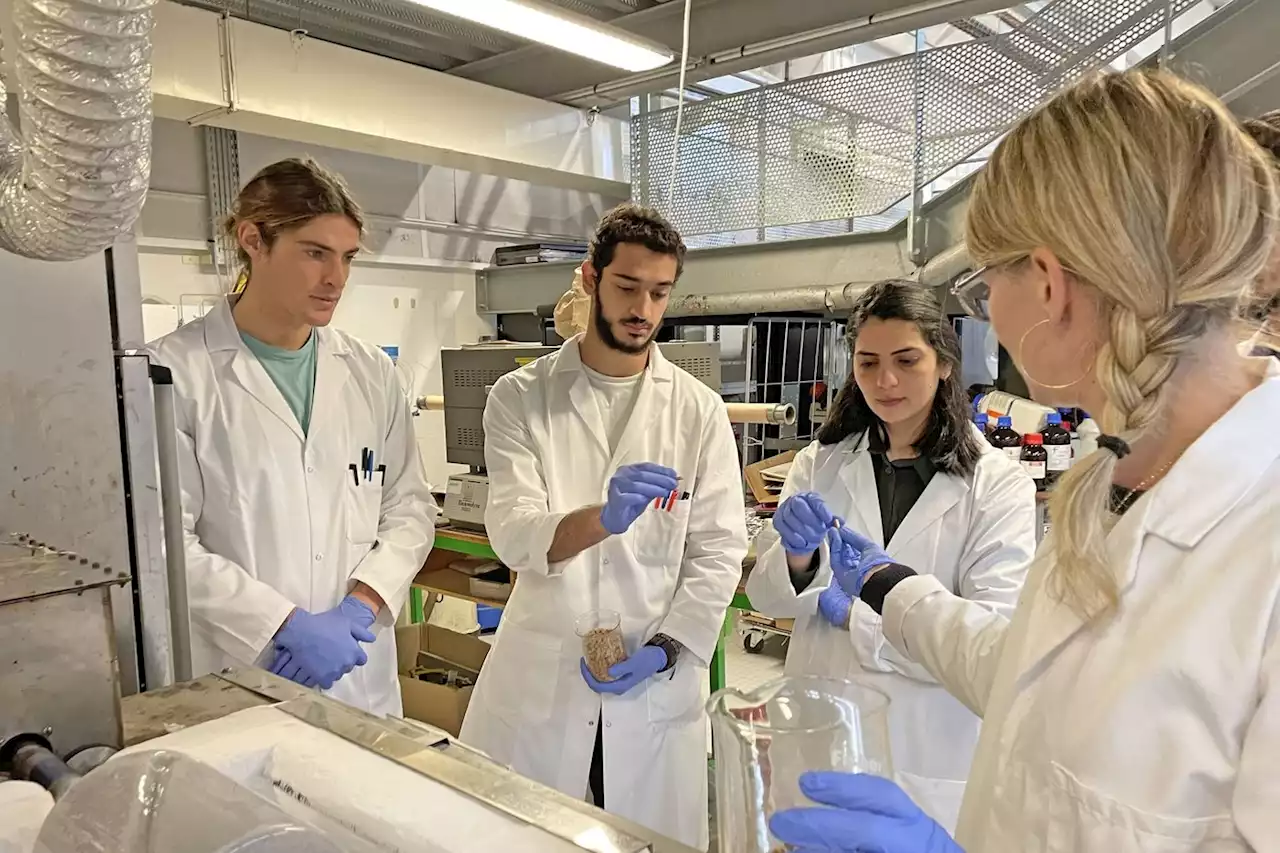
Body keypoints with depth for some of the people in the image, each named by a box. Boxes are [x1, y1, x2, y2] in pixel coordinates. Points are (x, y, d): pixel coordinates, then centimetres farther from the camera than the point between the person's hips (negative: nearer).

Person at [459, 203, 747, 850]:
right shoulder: (522, 396, -2)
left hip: (657, 684, 1)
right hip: (538, 675, 0)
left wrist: (664, 648, -12)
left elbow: (719, 551, 0)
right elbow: (513, 534, -12)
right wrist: (603, 518, -31)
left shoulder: (699, 410, 2)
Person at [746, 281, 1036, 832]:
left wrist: (851, 613, -14)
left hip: (929, 756, -2)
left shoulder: (999, 483, -10)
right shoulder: (818, 464, 0)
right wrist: (796, 557, -21)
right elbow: (766, 595, 0)